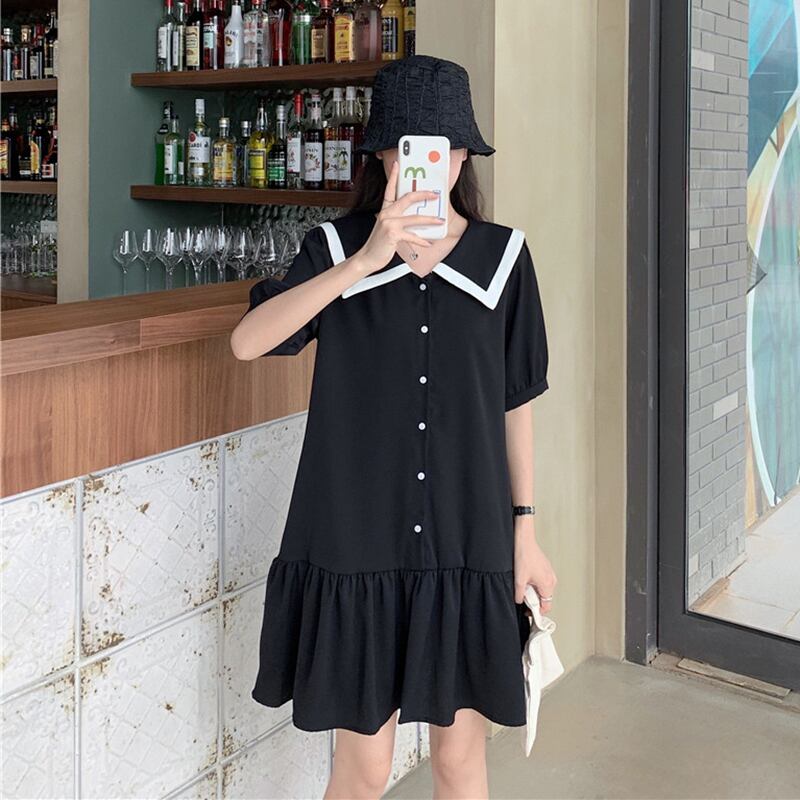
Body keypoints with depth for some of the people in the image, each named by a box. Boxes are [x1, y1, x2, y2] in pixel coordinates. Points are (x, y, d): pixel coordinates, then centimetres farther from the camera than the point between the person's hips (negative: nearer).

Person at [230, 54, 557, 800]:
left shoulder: (503, 257, 1)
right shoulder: (336, 247, -3)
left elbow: (514, 401, 6)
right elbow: (246, 341, -19)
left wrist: (525, 531, 7)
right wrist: (365, 261, -26)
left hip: (466, 543, 1)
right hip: (357, 541, -1)